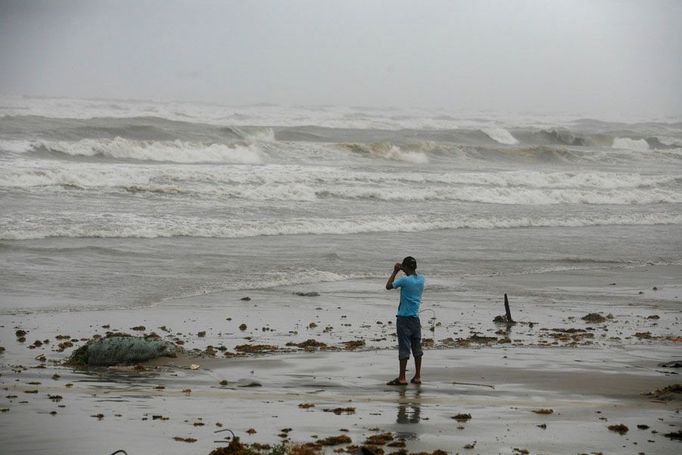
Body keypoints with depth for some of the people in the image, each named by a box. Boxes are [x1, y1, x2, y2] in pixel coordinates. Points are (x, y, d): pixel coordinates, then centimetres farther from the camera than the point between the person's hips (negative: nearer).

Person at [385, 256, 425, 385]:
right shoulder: (421, 279, 3)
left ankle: (402, 378, -5)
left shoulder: (404, 280, -16)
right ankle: (417, 377, 13)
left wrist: (395, 271, 3)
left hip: (404, 318, -6)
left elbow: (388, 286, -4)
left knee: (404, 348, -5)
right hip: (415, 317, 6)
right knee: (417, 347, 9)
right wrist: (404, 270, 21)